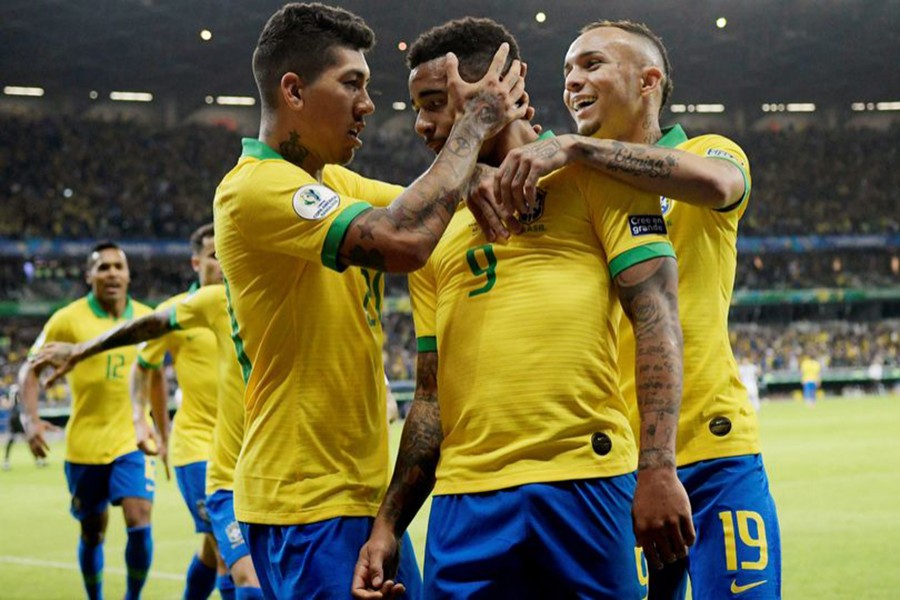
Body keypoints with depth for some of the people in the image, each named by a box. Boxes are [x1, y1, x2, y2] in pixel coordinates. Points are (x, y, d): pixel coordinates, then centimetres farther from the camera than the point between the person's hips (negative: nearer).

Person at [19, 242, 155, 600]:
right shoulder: (68, 319, -6)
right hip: (84, 445, -1)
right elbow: (30, 369, -1)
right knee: (92, 534, 9)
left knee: (139, 524, -14)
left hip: (133, 442, 1)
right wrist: (31, 420, -14)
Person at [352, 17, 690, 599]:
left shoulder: (590, 174, 5)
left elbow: (656, 318, -4)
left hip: (585, 482, -4)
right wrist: (389, 524, 11)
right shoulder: (435, 232, 20)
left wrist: (658, 468, -15)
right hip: (465, 495, 4)